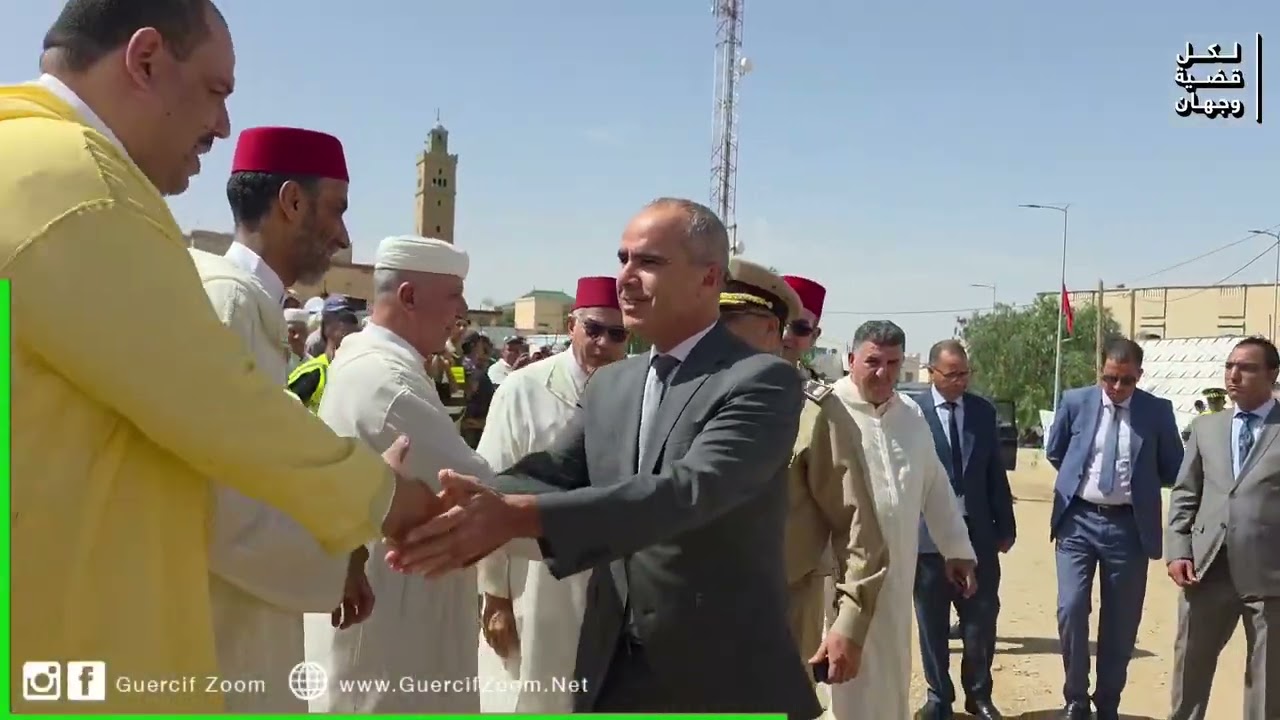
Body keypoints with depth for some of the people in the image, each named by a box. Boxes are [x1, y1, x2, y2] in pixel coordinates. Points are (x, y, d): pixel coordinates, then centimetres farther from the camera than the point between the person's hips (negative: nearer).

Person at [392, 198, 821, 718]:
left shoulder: (763, 381, -14)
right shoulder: (610, 384, 8)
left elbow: (689, 489, -28)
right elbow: (555, 472, -3)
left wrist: (516, 516, -36)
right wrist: (476, 507, -25)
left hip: (721, 676, -5)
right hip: (613, 667, 5)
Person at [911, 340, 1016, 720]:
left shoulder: (983, 411, 6)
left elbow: (996, 473, 10)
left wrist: (1005, 526, 11)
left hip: (977, 531, 3)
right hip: (927, 533, -3)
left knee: (982, 620, 7)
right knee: (932, 624, 8)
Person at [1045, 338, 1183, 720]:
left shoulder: (1157, 411, -1)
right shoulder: (1075, 401, 1)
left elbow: (1174, 470, 9)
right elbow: (1054, 452, 15)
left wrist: (1139, 479, 6)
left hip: (1129, 526, 0)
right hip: (1078, 520, 0)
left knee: (1121, 622, 8)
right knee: (1071, 609, -9)